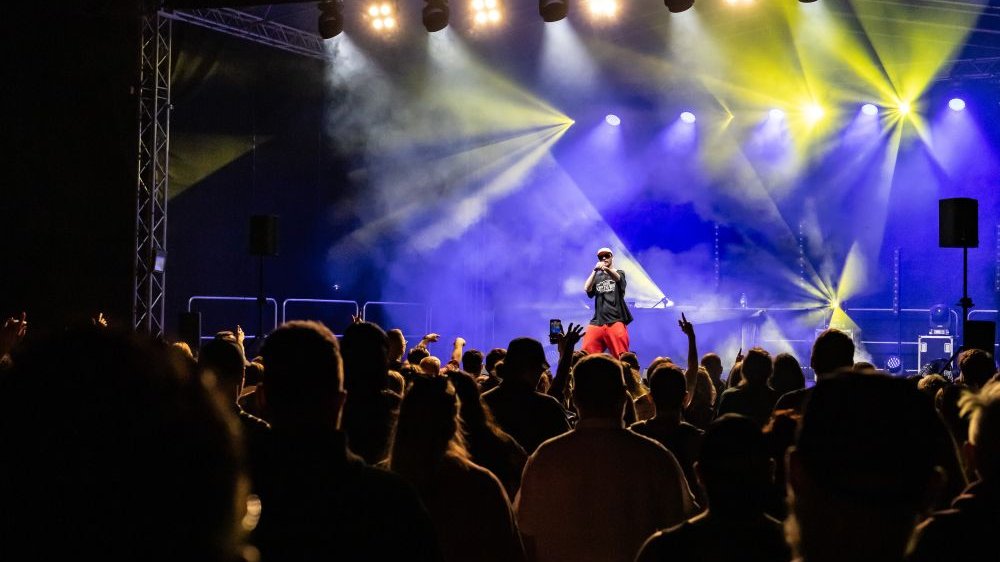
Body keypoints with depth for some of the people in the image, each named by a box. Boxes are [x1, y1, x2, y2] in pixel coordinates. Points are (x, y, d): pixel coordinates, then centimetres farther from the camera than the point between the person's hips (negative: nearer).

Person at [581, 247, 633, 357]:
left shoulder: (619, 273, 10)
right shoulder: (597, 277, 19)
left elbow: (617, 278, -16)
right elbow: (587, 289, 0)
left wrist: (606, 269, -39)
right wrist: (595, 271, -13)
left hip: (615, 320, -3)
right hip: (597, 321, 3)